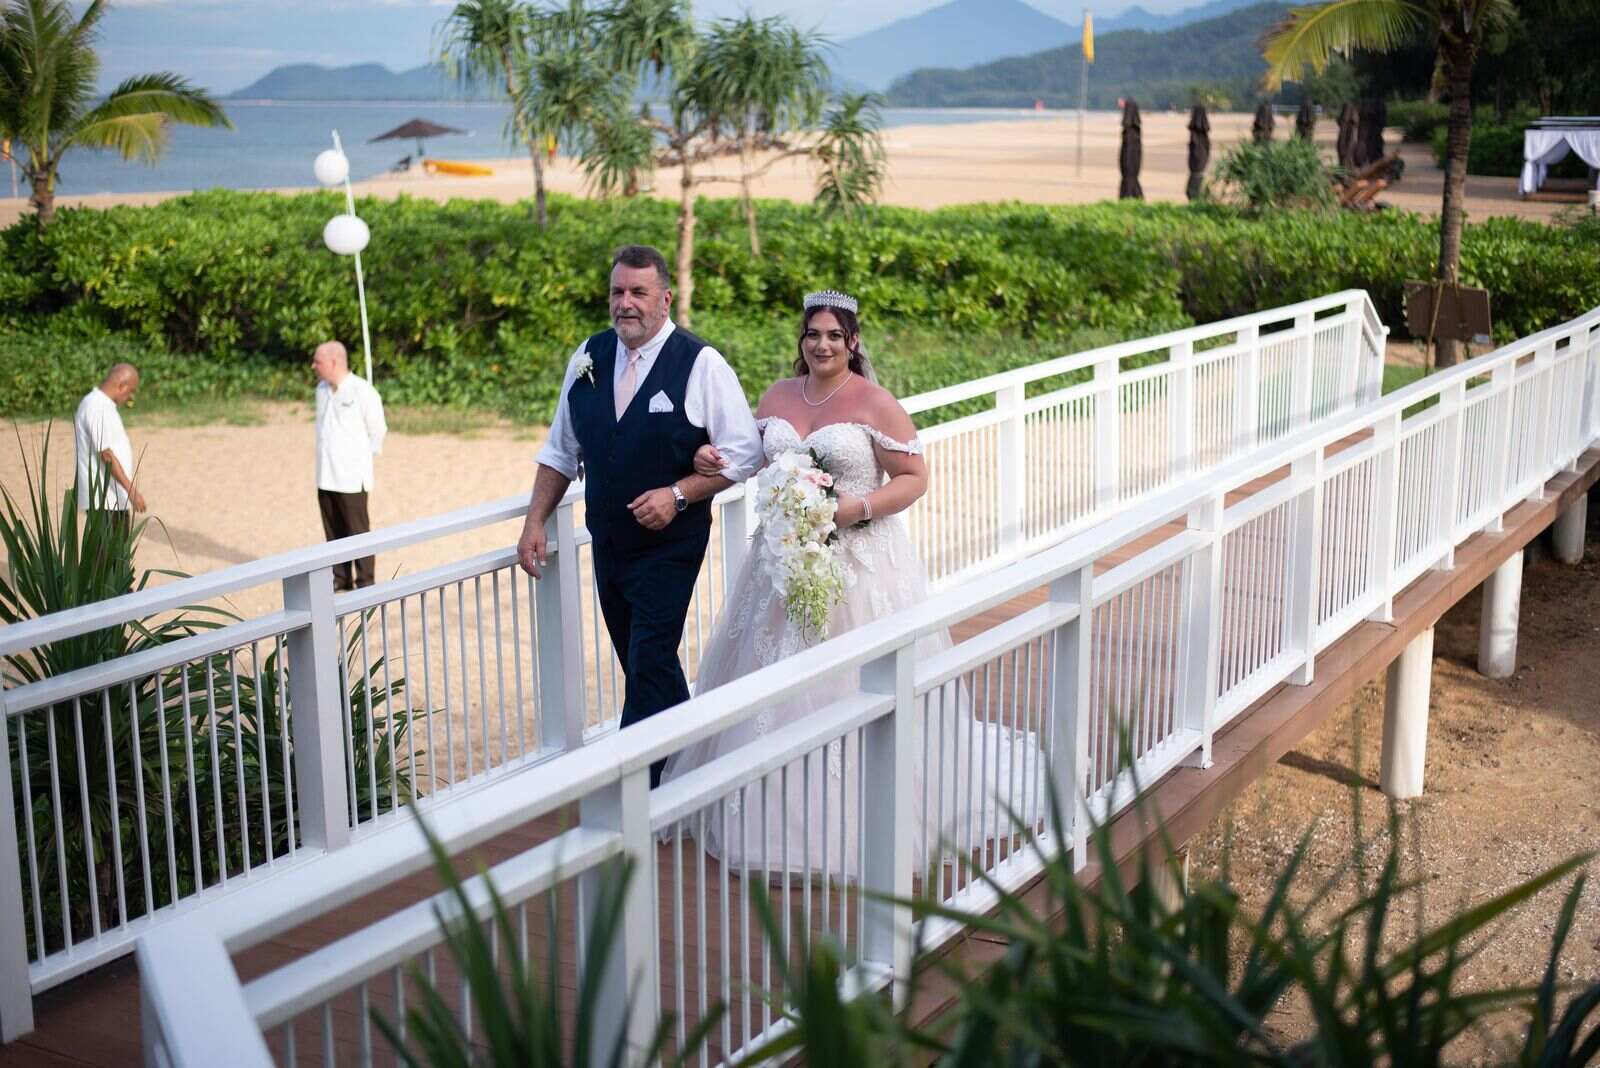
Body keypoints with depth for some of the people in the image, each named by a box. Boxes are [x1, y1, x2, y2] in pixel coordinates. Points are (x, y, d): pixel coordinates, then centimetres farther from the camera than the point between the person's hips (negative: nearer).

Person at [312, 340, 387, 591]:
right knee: (334, 532, 12)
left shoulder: (362, 391, -13)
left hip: (351, 476, -7)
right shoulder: (322, 389, 9)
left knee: (358, 531, -1)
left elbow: (377, 429, -5)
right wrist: (328, 454, 14)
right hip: (325, 475, 7)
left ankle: (365, 582, 6)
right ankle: (340, 577, 21)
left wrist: (362, 456, 4)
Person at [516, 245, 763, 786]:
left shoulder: (701, 364, -11)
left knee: (650, 666, -10)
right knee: (640, 662, 14)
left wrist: (678, 494, -19)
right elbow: (561, 450, 13)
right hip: (607, 541, 6)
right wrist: (535, 521, 5)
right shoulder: (588, 356, 4)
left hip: (669, 546, -6)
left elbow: (743, 453, -10)